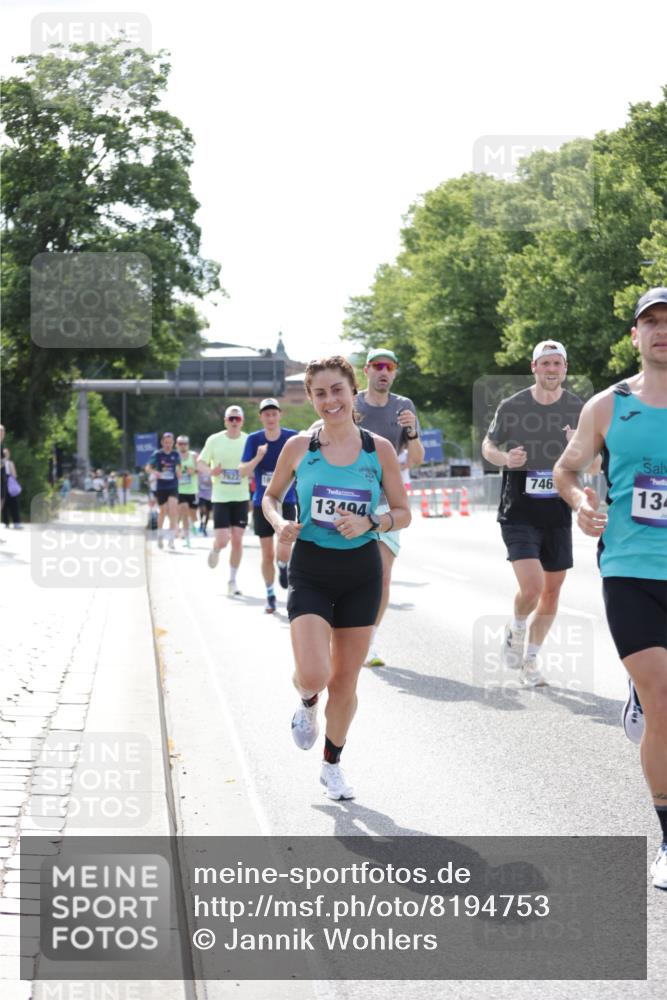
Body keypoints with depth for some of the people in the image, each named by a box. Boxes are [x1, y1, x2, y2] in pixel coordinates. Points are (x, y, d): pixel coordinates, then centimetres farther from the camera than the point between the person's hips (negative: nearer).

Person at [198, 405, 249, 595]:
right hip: (220, 497, -1)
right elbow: (200, 463, 5)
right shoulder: (214, 440, -2)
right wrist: (211, 471, -15)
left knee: (237, 540, 0)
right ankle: (215, 551, 29)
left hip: (241, 497, 1)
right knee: (222, 539, -9)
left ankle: (232, 580, 13)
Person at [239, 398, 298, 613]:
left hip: (286, 501, -1)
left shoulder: (292, 437, -4)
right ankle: (270, 595, 22)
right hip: (262, 503, 1)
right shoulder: (254, 439, -1)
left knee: (284, 551, -17)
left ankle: (283, 567, 19)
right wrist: (257, 458, -24)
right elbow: (243, 471, -7)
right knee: (267, 554, 5)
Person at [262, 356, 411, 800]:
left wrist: (369, 522, -17)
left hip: (361, 571, 1)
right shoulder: (299, 447, -3)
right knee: (312, 675, -18)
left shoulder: (379, 449, -2)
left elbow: (403, 513, 3)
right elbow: (271, 497, 12)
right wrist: (280, 523, -9)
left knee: (345, 680, 8)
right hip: (311, 569, -1)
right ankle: (307, 704, 21)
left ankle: (333, 764, 30)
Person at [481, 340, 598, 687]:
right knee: (532, 586, -18)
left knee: (552, 590, 8)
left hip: (558, 514, 3)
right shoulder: (512, 407, -5)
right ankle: (516, 630, 15)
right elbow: (488, 445, 9)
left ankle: (529, 659, 26)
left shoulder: (578, 409, 1)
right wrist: (505, 458, -14)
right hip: (519, 512, -3)